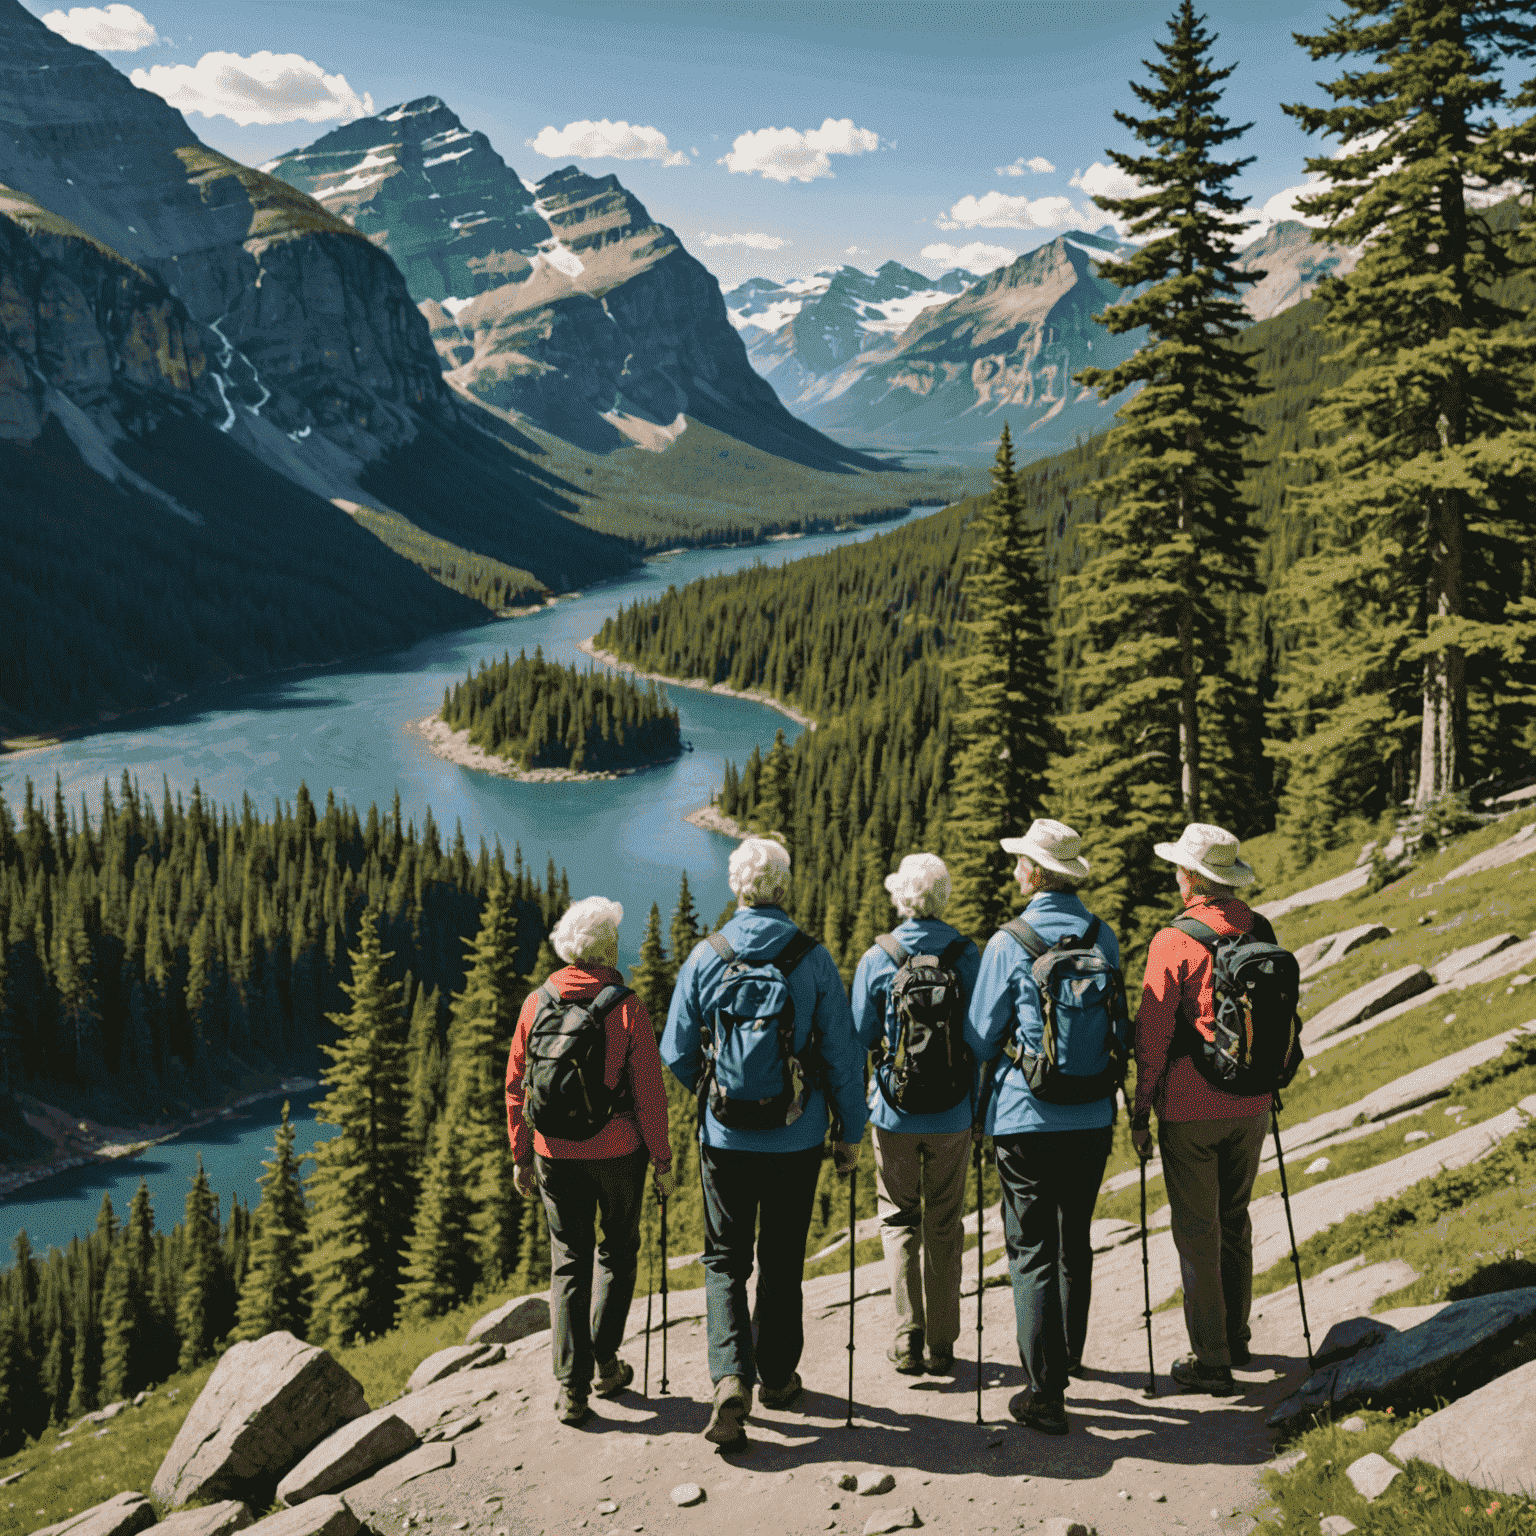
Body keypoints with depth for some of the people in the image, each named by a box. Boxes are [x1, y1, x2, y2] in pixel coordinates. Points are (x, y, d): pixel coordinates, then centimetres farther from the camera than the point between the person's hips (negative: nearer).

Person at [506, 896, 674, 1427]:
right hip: (618, 1150, -2)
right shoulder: (627, 1006, -11)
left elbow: (516, 1088, 3)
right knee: (618, 1249, 19)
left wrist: (521, 1156, 12)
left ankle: (571, 1388, 4)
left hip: (555, 1153, 2)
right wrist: (662, 1159, 0)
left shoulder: (537, 1003, -2)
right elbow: (649, 1091, -10)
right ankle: (606, 1362, 20)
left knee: (568, 1262, 8)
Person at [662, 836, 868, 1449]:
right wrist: (850, 1131, 6)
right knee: (783, 1260, 16)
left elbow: (675, 1055, 0)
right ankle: (777, 1375, 28)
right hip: (797, 1139, 0)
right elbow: (843, 1053, -5)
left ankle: (731, 1376, -7)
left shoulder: (705, 957, -6)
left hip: (726, 1137, 0)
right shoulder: (812, 957, -7)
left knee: (725, 1260, 10)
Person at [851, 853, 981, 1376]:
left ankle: (909, 1338, 6)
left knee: (899, 1217, 12)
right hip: (953, 1113, 1)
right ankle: (941, 1344, 16)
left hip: (895, 1111, -1)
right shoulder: (968, 956, -6)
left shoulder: (878, 958, -9)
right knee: (944, 1225, 12)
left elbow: (859, 1037, -5)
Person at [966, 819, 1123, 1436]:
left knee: (1032, 1251, 1)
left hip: (1026, 1117, -5)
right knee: (1074, 1242, 19)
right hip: (1092, 1117, 5)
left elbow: (981, 1039, -4)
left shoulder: (1008, 944, -12)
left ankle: (1045, 1392, 1)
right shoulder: (1104, 938, 1)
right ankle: (1067, 1360, 34)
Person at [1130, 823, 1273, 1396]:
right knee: (1234, 1220, 19)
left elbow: (1153, 1034, -14)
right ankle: (1235, 1338, 31)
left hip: (1189, 1107, -6)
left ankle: (1211, 1360, 7)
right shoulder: (1262, 932, 2)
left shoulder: (1173, 942, -16)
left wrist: (1140, 1112, -5)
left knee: (1197, 1230, 3)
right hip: (1249, 1105, 6)